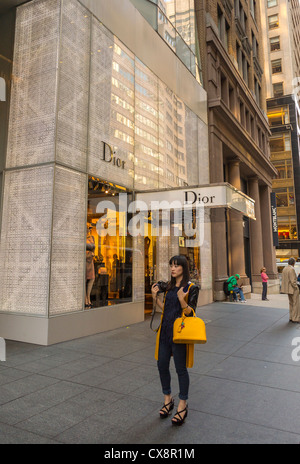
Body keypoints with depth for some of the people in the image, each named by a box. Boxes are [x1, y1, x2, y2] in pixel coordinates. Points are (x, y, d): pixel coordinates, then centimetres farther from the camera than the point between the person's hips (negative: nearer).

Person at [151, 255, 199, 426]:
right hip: (165, 331, 6)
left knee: (181, 368, 5)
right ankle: (168, 399, 34)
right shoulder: (169, 286, 10)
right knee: (162, 365, 12)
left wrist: (182, 299, -30)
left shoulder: (191, 288, -10)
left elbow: (191, 313, -14)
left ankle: (182, 406, 24)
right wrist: (155, 297, 4)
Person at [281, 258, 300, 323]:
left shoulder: (284, 269, 7)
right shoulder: (292, 269, -20)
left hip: (288, 289, 9)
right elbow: (293, 281, -23)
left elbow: (284, 280, 10)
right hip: (293, 289, -9)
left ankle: (291, 318, 21)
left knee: (291, 303, 16)